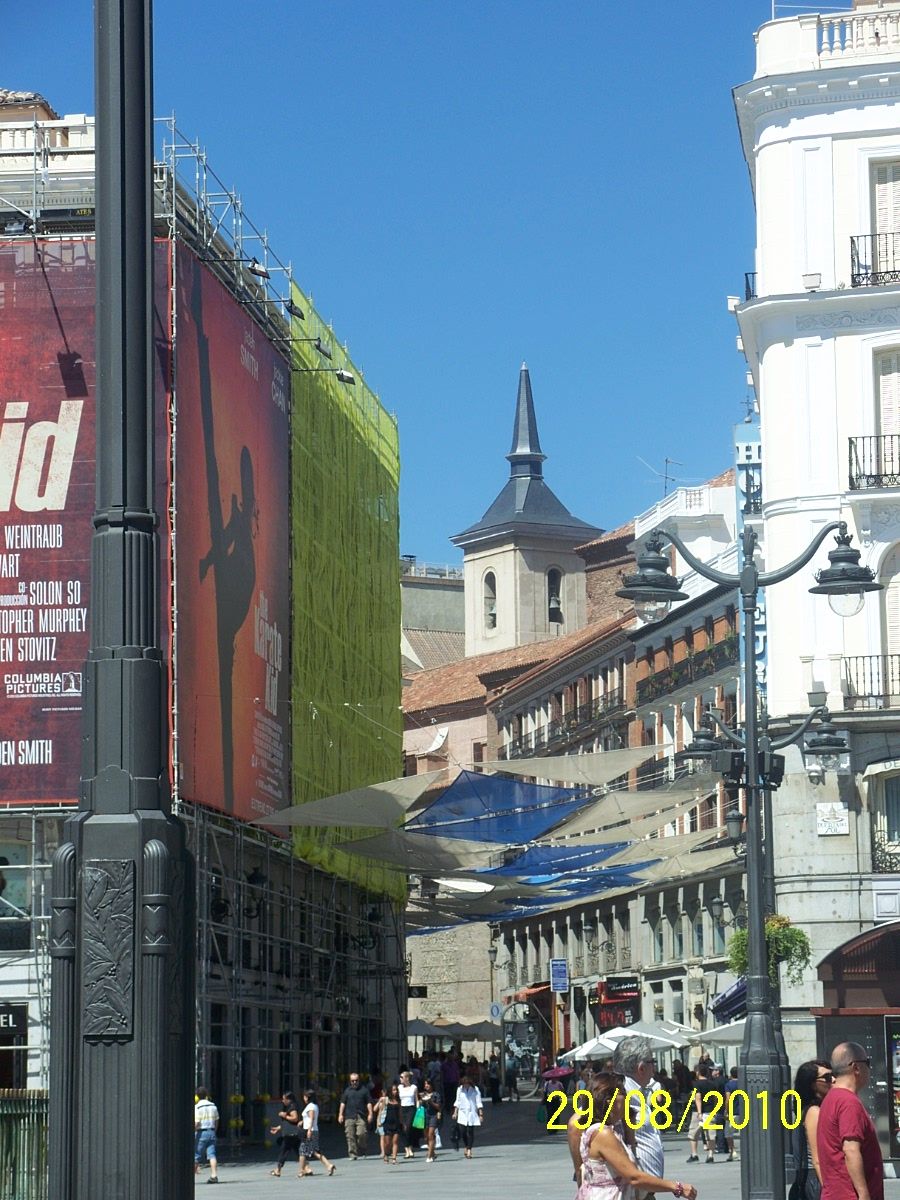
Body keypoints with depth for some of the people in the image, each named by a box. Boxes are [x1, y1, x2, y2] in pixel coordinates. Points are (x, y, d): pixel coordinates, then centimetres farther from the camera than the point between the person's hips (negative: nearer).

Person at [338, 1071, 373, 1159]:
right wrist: (340, 1114, 8)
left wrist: (370, 1114, 0)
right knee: (350, 1136, -3)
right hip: (349, 1117, 2)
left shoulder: (364, 1089, 8)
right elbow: (343, 1103, 15)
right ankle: (352, 1154, 0)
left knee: (361, 1134, -11)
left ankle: (362, 1152, 5)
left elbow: (369, 1103, 7)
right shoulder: (347, 1090, 13)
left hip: (361, 1117, -2)